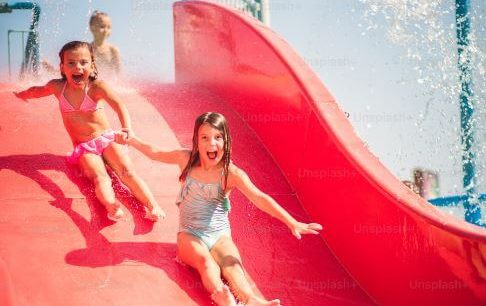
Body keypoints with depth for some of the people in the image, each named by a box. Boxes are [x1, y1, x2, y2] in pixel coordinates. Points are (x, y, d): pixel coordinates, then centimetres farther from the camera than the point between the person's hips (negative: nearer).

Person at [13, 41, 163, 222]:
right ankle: (112, 206, -52)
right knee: (99, 177, -25)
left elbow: (118, 104, -32)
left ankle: (152, 205, -34)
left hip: (107, 139, -1)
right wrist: (20, 94, 40)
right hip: (83, 147, 1)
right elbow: (37, 91, 23)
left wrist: (127, 128, -51)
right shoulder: (57, 87, -2)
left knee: (127, 171, -21)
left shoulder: (96, 86, -14)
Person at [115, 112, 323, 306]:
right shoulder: (186, 159, -1)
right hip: (190, 234, 0)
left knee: (233, 265, -31)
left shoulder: (232, 173, -9)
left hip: (219, 234, 0)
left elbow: (259, 198, -21)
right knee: (206, 262, -34)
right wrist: (130, 140, 10)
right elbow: (155, 153, 17)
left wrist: (292, 222, -31)